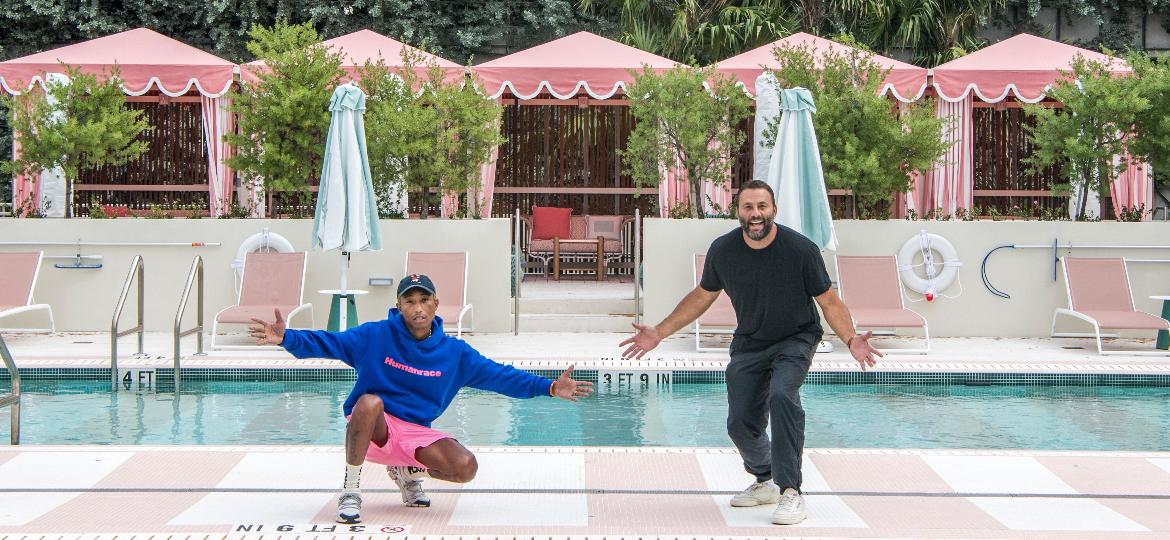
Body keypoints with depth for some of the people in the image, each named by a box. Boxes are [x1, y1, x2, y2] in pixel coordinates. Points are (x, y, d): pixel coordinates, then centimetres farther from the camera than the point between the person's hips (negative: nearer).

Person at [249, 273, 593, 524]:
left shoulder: (454, 353, 1)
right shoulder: (376, 336, -7)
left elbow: (500, 376, 2)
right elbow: (328, 343, -13)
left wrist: (549, 387, -6)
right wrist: (287, 338, -32)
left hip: (416, 433, 3)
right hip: (371, 428, -3)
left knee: (465, 467, -22)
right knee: (369, 402, -39)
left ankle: (408, 472, 12)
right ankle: (350, 490, -20)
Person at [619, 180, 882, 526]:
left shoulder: (800, 249, -20)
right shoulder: (723, 250, -10)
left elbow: (829, 302, -12)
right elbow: (702, 296, 6)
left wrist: (850, 339, -29)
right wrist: (659, 333, 2)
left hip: (795, 340, -4)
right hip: (748, 344, 4)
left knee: (782, 395, -32)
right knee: (740, 423, 2)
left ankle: (791, 493, -26)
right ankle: (765, 482, 33)